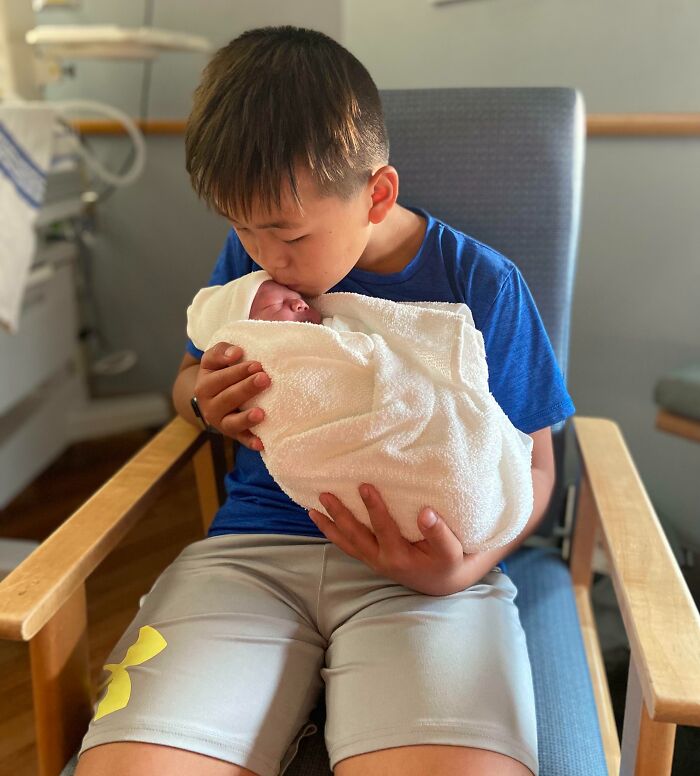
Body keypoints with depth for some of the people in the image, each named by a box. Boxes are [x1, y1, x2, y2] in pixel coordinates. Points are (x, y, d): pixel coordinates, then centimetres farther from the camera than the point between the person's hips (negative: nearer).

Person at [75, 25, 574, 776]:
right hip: (253, 543, 3)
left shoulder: (482, 285, 0)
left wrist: (463, 567, -15)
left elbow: (530, 465, 6)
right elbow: (184, 384, 23)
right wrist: (207, 398, -3)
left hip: (420, 569, -2)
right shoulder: (244, 258, 9)